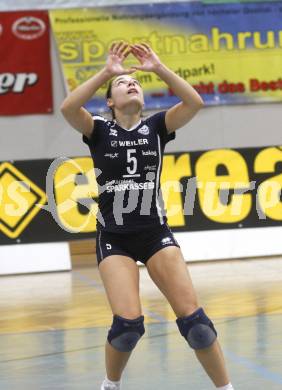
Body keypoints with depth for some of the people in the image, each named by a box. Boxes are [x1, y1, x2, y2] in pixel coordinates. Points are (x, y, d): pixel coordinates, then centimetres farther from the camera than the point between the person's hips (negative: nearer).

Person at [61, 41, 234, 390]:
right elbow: (67, 108, -20)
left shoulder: (156, 127, 4)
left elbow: (194, 103, -13)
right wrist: (106, 72, -22)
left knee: (192, 317, -10)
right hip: (114, 238, -1)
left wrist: (159, 68, -19)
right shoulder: (99, 131, 0)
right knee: (128, 323, -16)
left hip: (156, 233, 1)